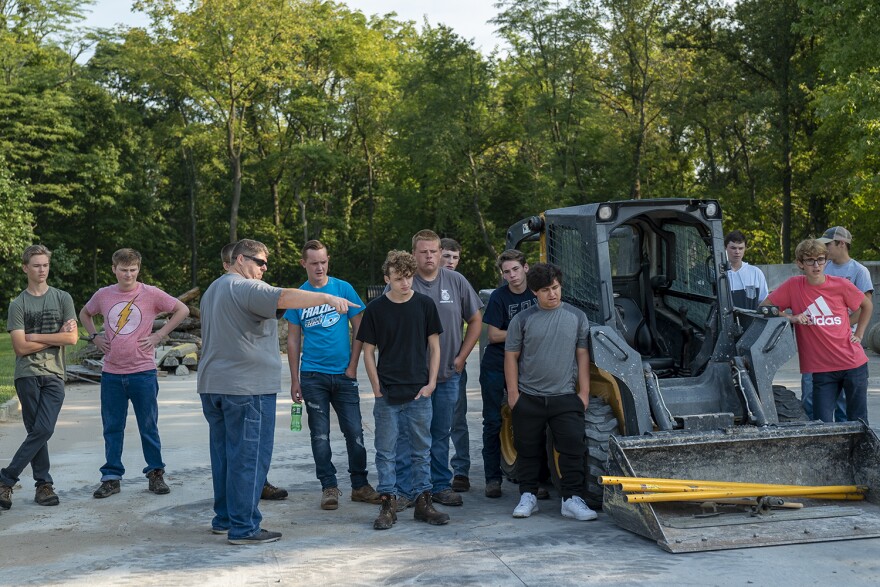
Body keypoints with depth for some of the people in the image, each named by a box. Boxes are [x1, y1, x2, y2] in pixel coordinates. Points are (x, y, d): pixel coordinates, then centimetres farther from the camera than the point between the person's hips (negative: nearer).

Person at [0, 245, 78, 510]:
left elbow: (72, 338, -2)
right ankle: (43, 484, 6)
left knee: (43, 430, -10)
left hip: (54, 375, 1)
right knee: (37, 431, -2)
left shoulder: (62, 298, 8)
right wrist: (56, 337, -3)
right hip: (27, 375, -1)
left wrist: (35, 336, -4)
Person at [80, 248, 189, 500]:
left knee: (149, 427, 6)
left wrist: (159, 335, -4)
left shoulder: (151, 294, -5)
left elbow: (182, 310, 1)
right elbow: (84, 314, 24)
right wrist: (94, 337, 8)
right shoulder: (103, 295, 4)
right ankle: (111, 477, 16)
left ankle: (156, 474, 17)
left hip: (143, 372, -2)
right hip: (111, 373, 3)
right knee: (112, 428, 7)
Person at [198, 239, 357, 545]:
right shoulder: (246, 288, -12)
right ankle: (243, 527, -3)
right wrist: (327, 298, -34)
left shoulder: (213, 289, 21)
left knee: (224, 455, 14)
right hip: (247, 386, -10)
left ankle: (224, 519, 21)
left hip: (212, 385, 10)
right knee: (248, 457, -5)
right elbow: (285, 297, -29)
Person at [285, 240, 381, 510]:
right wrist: (294, 380, 3)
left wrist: (353, 366, -3)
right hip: (313, 375, 1)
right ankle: (329, 486, 15)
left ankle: (360, 485, 14)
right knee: (320, 434, 5)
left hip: (343, 374, 0)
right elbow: (293, 339, 7)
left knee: (354, 430, 2)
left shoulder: (343, 288, 0)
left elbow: (359, 328, 3)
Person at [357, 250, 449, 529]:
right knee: (386, 451, 4)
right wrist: (377, 388, -4)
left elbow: (434, 346, 6)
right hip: (387, 394, -1)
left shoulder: (425, 305, 2)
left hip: (419, 392, 1)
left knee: (421, 450, 8)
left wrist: (431, 383, -2)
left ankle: (423, 502, 18)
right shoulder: (376, 309, -1)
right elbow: (368, 351, 3)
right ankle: (388, 504, 13)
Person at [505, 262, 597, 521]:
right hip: (528, 398, 0)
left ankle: (572, 500, 3)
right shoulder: (522, 320, 1)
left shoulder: (577, 317, 4)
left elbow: (582, 355, 6)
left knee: (573, 448, -5)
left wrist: (584, 392, 1)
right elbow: (511, 357, 4)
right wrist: (513, 393, -2)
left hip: (565, 397, 0)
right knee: (528, 450, 8)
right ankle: (528, 496, 21)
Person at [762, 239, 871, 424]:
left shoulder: (840, 284, -2)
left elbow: (867, 304, 14)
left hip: (854, 364, 1)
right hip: (822, 369, 0)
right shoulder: (793, 286, -3)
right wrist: (790, 318, -11)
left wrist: (859, 334, 7)